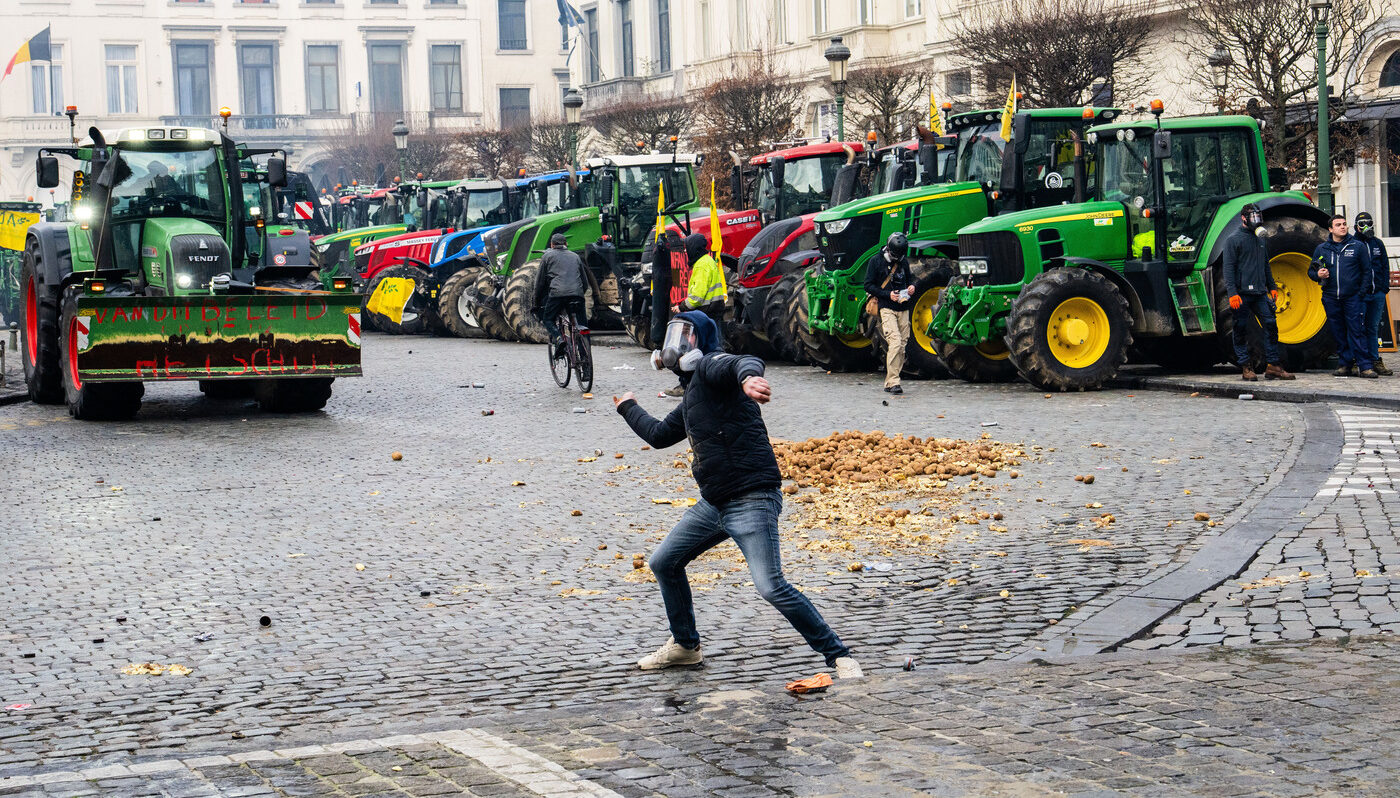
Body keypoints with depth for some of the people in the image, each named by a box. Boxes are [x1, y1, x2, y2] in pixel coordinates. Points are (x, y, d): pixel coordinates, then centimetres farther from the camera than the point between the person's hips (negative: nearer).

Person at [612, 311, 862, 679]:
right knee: (664, 563, 17)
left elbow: (745, 362, -31)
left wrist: (748, 376, -55)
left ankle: (839, 656, -8)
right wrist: (629, 408, 55)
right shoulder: (691, 397, 22)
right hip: (713, 503, 10)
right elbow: (659, 434, 39)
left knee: (771, 587, -18)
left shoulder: (709, 366, -6)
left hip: (752, 500, -10)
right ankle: (685, 645, 34)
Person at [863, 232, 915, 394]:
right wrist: (888, 294, -15)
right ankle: (892, 382, -20)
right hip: (886, 308, -6)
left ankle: (890, 382, 10)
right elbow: (868, 285, -4)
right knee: (895, 342, -20)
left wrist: (911, 286, 4)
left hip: (903, 308, 6)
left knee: (902, 344, 2)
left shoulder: (903, 261, 12)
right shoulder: (876, 262, -3)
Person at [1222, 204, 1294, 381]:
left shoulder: (1260, 239, 18)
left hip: (1260, 293, 6)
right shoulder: (1234, 239, -4)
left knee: (1271, 326, 0)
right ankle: (1246, 367, 6)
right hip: (1242, 293, -6)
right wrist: (1232, 293, -18)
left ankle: (1273, 366, 4)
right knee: (1241, 330, -1)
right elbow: (1229, 268, -10)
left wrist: (1272, 287, 20)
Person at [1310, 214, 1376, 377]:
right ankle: (1345, 364, 13)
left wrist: (1361, 293, -5)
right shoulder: (1321, 249, 10)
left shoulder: (1358, 246, 4)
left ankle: (1364, 366, -9)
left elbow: (1367, 271, 4)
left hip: (1353, 297, -3)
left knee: (1356, 332, -8)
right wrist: (1318, 274, -6)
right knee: (1339, 333, 6)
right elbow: (1311, 271, 18)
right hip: (1331, 298, 3)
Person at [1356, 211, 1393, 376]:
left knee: (1373, 328, 9)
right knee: (1361, 328, -3)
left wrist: (1385, 286, 6)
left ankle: (1375, 361, 12)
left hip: (1378, 293, 4)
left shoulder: (1378, 243, 13)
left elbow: (1385, 266, 16)